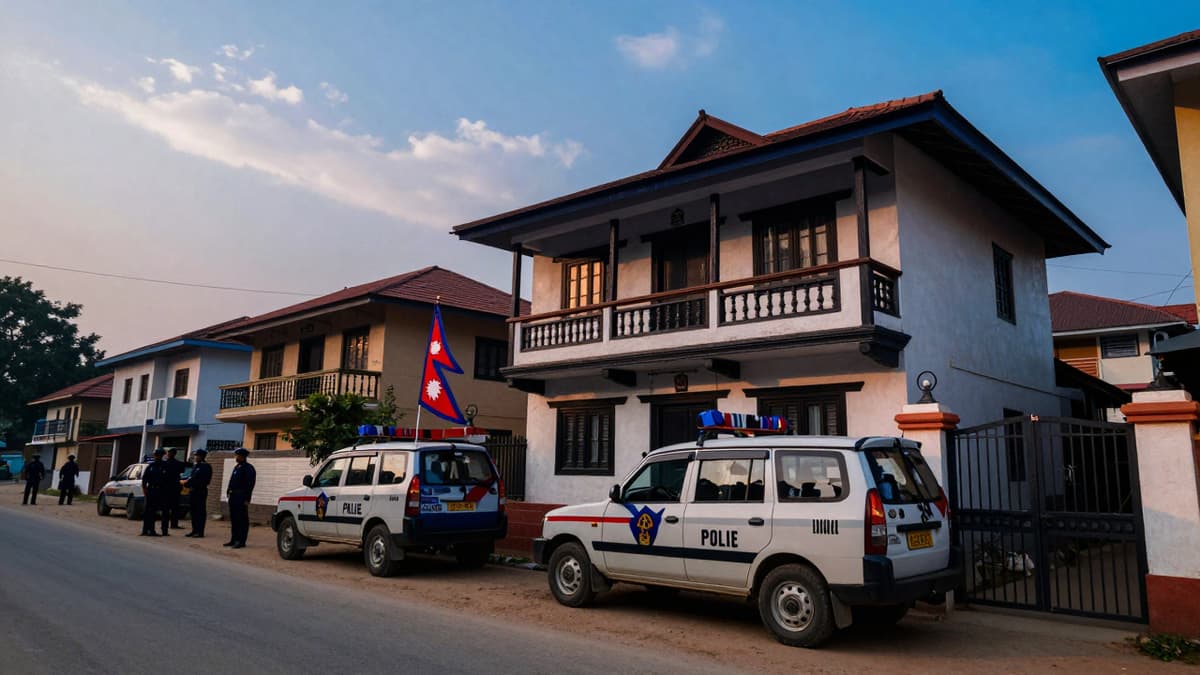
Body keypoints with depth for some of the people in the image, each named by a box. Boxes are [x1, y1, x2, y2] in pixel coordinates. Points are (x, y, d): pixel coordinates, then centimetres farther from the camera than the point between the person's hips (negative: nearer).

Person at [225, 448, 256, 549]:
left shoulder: (248, 468, -9)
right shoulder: (236, 467, 17)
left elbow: (250, 484, -15)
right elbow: (232, 481, 21)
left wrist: (247, 499, -19)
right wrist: (229, 492, 10)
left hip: (241, 497, -9)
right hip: (233, 496, 9)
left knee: (242, 520, -5)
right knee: (233, 519, 14)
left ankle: (241, 541, -3)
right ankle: (234, 540, 22)